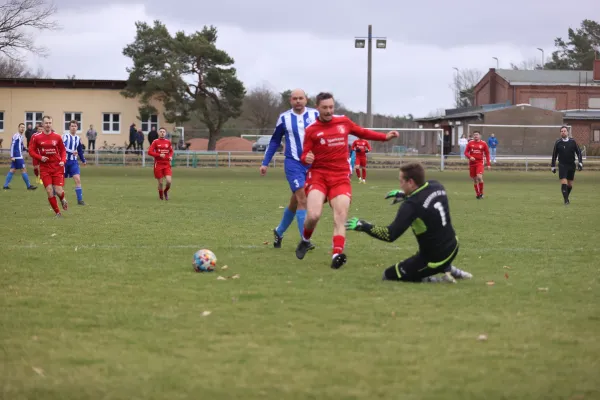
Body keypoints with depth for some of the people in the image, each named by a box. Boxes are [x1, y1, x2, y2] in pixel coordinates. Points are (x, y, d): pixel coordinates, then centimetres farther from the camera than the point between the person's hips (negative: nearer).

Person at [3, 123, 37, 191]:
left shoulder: (20, 136, 16)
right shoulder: (16, 136, -12)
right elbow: (12, 146, -18)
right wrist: (12, 156, -22)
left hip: (18, 156, 10)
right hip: (17, 156, -10)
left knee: (12, 170, 8)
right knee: (24, 170, -4)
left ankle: (5, 185, 7)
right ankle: (29, 186, 1)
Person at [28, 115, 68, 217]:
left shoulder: (57, 137, 0)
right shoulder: (36, 137, -2)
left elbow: (63, 150, 10)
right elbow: (31, 151, 3)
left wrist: (63, 161, -7)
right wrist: (40, 157, -14)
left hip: (57, 167, 0)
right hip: (45, 168, 0)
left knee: (58, 191, -7)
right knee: (50, 192, -8)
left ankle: (63, 200, 30)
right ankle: (57, 212, 7)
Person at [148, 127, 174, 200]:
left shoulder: (168, 142, 6)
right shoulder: (155, 142, -3)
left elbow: (171, 151, 20)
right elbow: (149, 152, -8)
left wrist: (170, 156, -1)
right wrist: (159, 155, -18)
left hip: (167, 164, 2)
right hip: (158, 164, -2)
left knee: (169, 181, -14)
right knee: (160, 182, 2)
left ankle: (166, 191, 16)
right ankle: (161, 196, 25)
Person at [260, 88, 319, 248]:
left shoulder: (315, 115, 1)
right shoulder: (284, 118, 0)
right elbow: (275, 141, 11)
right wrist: (265, 163, 9)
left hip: (313, 164, 2)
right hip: (293, 163, -2)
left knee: (295, 202, 13)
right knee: (302, 199, -17)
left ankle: (279, 232, 34)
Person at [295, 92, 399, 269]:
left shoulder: (343, 121, 9)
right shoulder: (311, 130, 0)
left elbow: (362, 132, 24)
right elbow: (305, 156, 0)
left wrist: (385, 137, 16)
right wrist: (306, 158, -24)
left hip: (341, 178, 3)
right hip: (318, 175, -3)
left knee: (340, 217, -12)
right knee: (313, 215, -18)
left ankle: (337, 255, -18)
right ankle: (305, 241, 12)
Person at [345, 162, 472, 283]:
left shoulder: (411, 205, -26)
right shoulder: (437, 186, -5)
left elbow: (390, 235, -28)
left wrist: (363, 226, -20)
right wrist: (405, 195, 19)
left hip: (434, 259, -7)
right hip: (453, 248, 7)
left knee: (389, 275, 7)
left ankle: (435, 280, -4)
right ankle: (449, 269, 25)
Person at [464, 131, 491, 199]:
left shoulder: (483, 144, 1)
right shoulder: (470, 143, 5)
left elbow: (487, 154, 5)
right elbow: (466, 152, 5)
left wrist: (488, 164, 1)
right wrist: (470, 157, -17)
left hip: (479, 163, -3)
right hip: (472, 163, 3)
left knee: (479, 177, -21)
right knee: (474, 179, 7)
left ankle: (481, 193, -6)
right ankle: (477, 194, 21)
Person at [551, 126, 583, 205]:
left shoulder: (573, 141, 1)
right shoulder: (558, 143, 0)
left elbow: (578, 152, 7)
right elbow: (554, 155, 8)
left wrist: (580, 162, -3)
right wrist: (553, 166, 8)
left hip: (571, 165, 2)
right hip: (562, 165, -2)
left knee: (570, 185, 8)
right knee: (563, 183, -14)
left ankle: (566, 197, 30)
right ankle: (566, 200, -11)